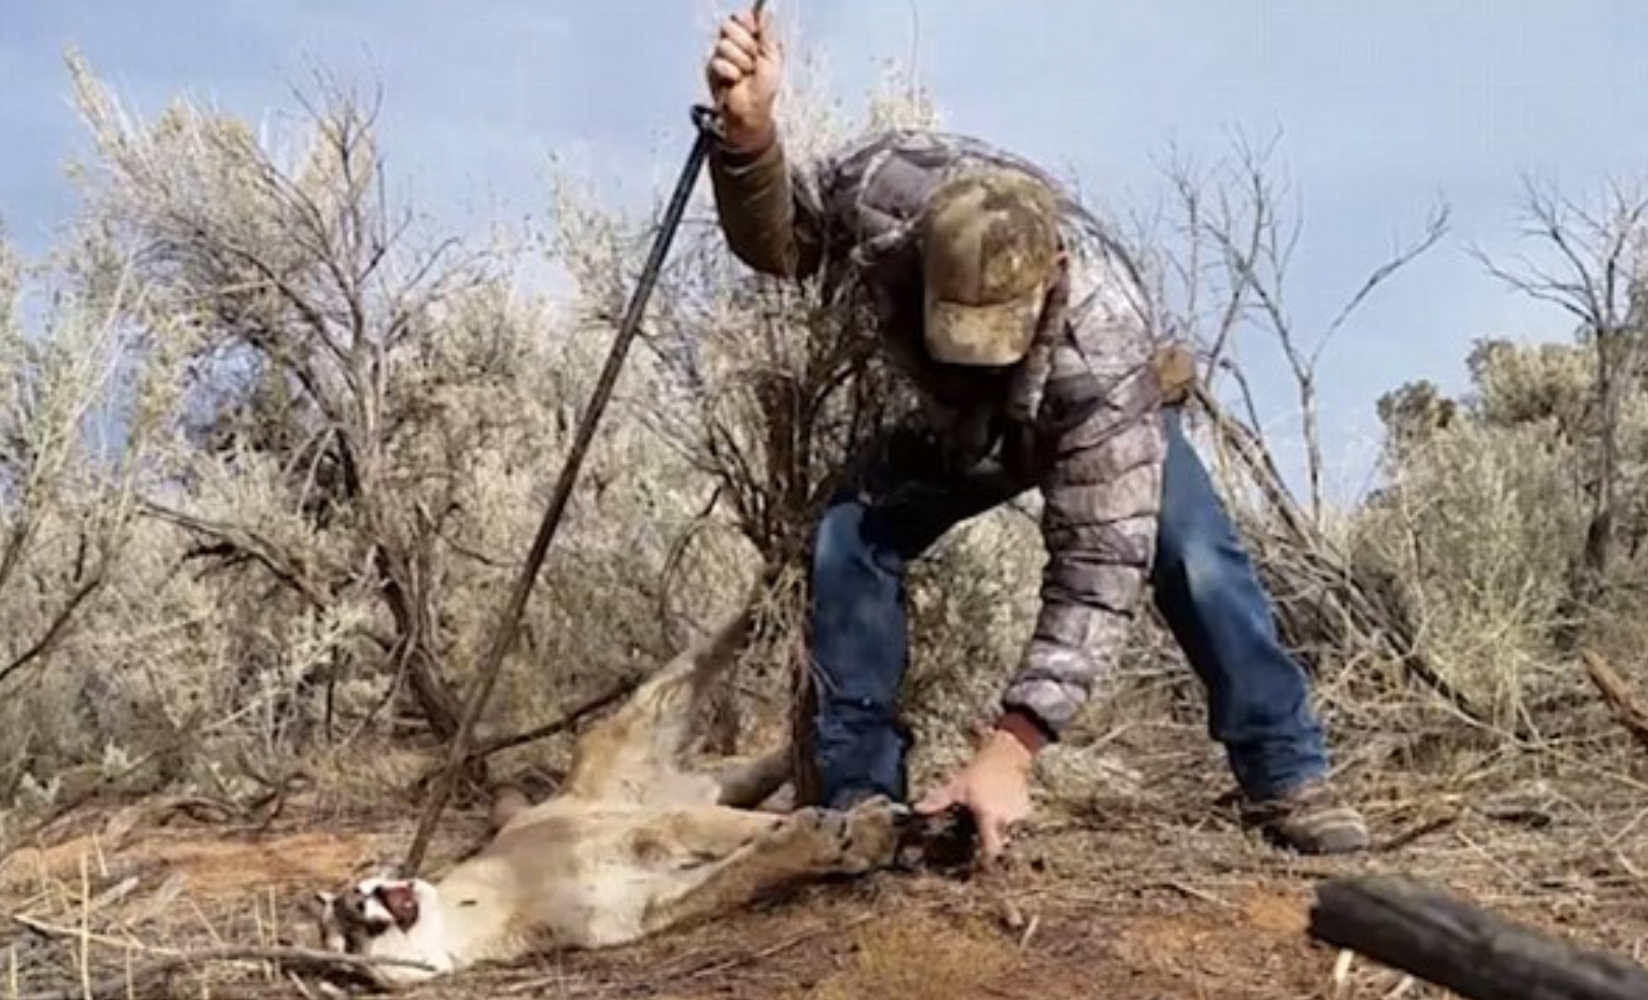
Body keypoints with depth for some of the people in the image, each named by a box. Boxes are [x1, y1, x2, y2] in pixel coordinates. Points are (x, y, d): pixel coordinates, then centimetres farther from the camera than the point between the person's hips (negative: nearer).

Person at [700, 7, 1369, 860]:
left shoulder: (1104, 346, -47)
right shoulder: (884, 184, -38)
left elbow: (1099, 569, -45)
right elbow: (777, 242, -14)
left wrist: (1007, 751, -50)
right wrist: (748, 128, -38)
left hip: (1110, 416, -3)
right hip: (960, 422, 3)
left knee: (1193, 557, -27)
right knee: (847, 538, -19)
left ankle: (1288, 780, -12)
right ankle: (857, 795, -9)